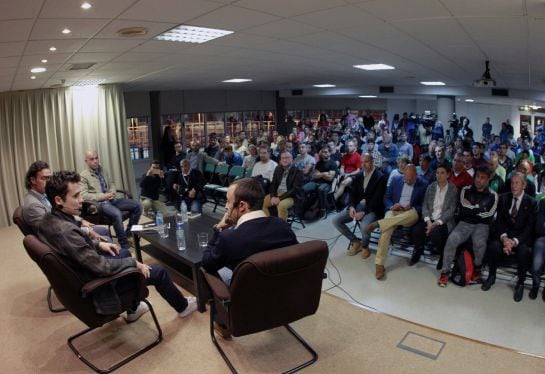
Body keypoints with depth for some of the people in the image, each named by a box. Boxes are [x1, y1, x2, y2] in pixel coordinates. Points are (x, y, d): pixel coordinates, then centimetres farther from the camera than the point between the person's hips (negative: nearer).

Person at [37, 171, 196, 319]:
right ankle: (183, 306, 31)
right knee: (158, 272, 3)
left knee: (124, 254, 30)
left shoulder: (48, 220, -7)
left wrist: (98, 244, 6)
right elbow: (101, 266, -30)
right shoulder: (66, 230, -36)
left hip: (80, 280, 9)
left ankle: (133, 309, 39)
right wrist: (134, 262, -16)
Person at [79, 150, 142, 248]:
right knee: (117, 214, -36)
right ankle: (124, 243, -22)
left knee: (137, 206, -6)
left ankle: (129, 233, 8)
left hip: (111, 200, 7)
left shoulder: (102, 171, 17)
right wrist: (103, 196, -17)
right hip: (99, 203, -7)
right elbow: (84, 195, -15)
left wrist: (112, 192, 1)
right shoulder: (83, 176, -5)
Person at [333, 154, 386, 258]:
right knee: (336, 221, -10)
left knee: (364, 226, -36)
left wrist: (364, 212, -24)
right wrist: (351, 207, -12)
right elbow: (353, 194, 9)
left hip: (372, 209, -6)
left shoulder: (380, 177, -9)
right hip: (358, 206, 6)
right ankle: (355, 242, 8)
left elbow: (377, 199, -16)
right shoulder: (358, 176, 11)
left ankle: (364, 246, -1)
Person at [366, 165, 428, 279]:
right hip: (394, 211, 1)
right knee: (387, 229, -32)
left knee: (413, 213, -40)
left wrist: (412, 207, -17)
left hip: (411, 213, -1)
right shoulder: (396, 180, 10)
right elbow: (386, 198, 12)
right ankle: (379, 264, -31)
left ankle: (377, 223, -38)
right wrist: (391, 206, -10)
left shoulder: (423, 184, 3)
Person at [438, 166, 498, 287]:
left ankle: (477, 267, -1)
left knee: (479, 242, -33)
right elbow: (464, 209, -7)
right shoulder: (466, 190, 6)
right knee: (452, 239, -29)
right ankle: (445, 271, -14)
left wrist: (471, 208, -4)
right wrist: (480, 209, -6)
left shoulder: (493, 195, 5)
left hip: (482, 225, 0)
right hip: (465, 223, 1)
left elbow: (489, 215, -7)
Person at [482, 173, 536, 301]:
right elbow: (499, 220, 2)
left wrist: (515, 241, -23)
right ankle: (491, 276, -2)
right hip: (505, 233, 2)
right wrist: (504, 237, -17)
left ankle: (520, 283, -7)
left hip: (522, 237, -2)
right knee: (493, 246, -28)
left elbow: (529, 227, -8)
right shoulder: (504, 198, 7)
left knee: (524, 252, -33)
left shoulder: (531, 203, -1)